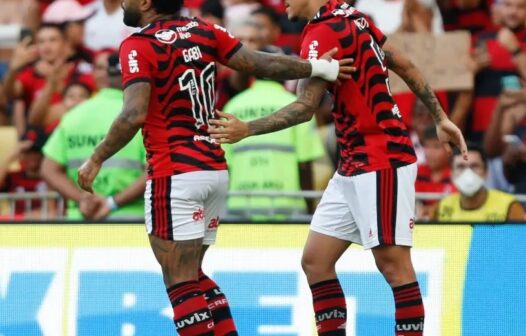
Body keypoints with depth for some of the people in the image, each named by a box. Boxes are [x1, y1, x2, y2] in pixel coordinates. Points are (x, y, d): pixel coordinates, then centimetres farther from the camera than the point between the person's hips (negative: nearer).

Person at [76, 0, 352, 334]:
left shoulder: (139, 46, -9)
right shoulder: (203, 32, 8)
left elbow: (134, 115, -21)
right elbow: (262, 64, 6)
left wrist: (96, 161, -12)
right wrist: (318, 68, 18)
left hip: (175, 175, -7)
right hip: (216, 169, 7)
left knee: (181, 282, -3)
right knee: (192, 275, 18)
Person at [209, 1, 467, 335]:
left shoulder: (326, 31, -15)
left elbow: (305, 107, -22)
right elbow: (405, 66, 17)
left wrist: (246, 129, -25)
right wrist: (440, 118, 23)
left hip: (381, 163, -10)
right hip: (354, 167, 10)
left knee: (393, 264, -8)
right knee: (315, 260, 7)